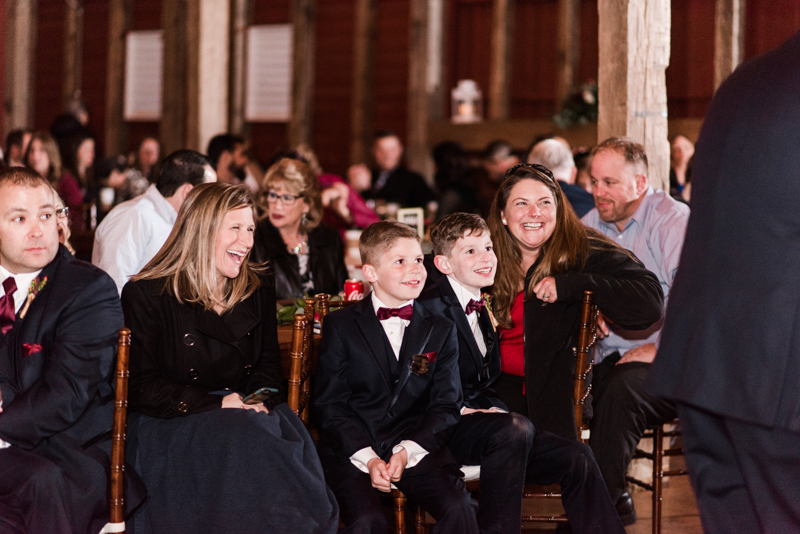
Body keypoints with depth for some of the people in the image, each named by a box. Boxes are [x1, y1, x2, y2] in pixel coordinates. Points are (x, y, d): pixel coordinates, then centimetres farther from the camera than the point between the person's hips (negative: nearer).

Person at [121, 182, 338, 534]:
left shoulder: (259, 289, 16)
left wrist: (258, 400, -8)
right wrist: (218, 404, -16)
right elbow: (142, 387, -5)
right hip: (174, 422, -4)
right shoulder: (145, 295, 0)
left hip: (250, 416, 4)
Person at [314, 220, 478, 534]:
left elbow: (446, 406, 7)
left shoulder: (441, 331, 12)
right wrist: (367, 458, -12)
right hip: (352, 448, -2)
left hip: (416, 446, 2)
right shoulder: (340, 326, 6)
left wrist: (407, 451, -11)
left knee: (458, 508, -26)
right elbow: (330, 405, 2)